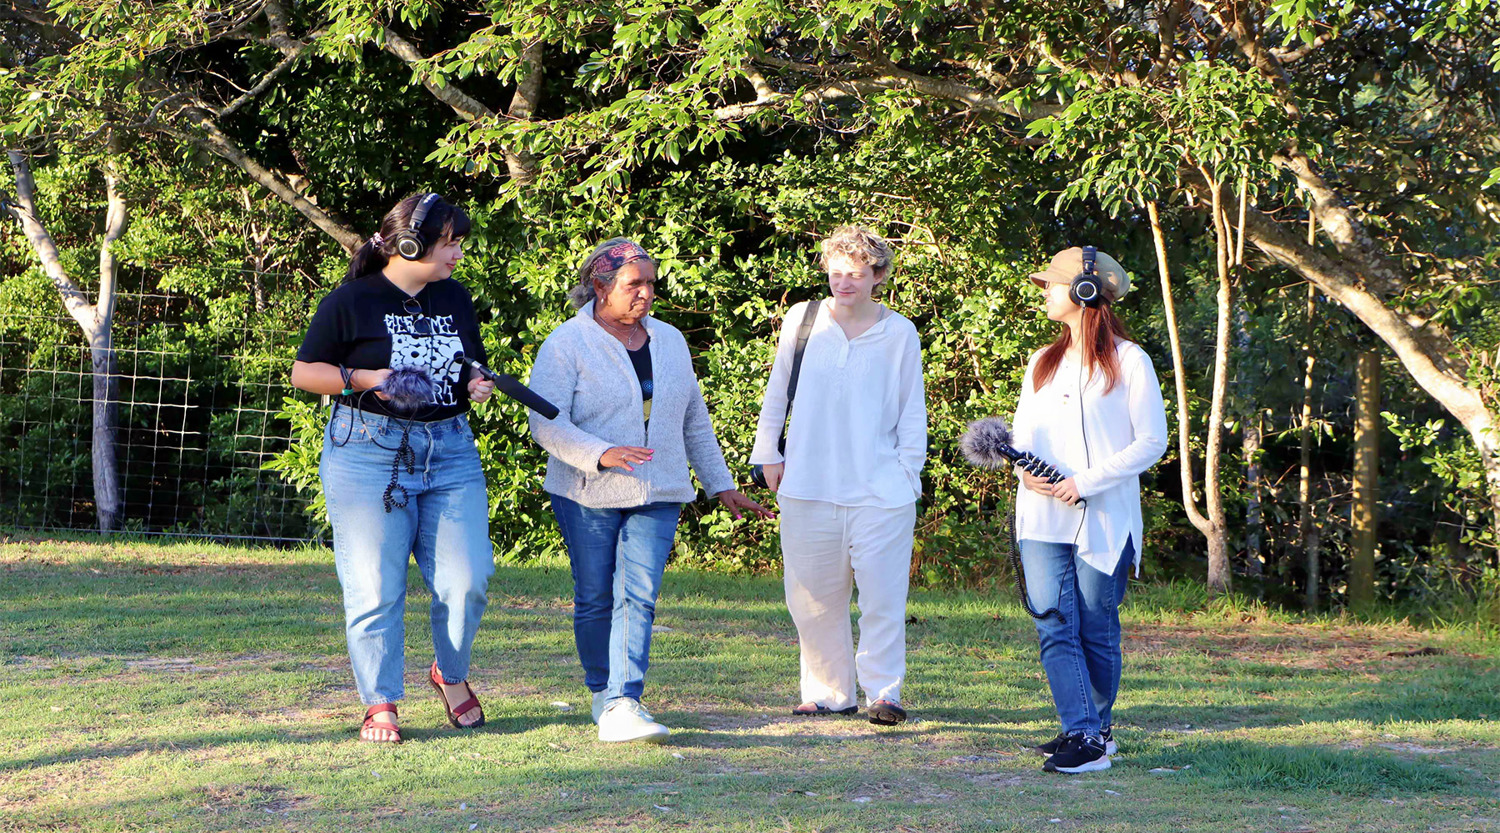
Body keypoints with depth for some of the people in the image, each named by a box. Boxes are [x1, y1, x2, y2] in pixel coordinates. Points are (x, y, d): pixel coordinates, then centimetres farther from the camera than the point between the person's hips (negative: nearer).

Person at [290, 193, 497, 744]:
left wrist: (478, 387, 3)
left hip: (449, 451, 4)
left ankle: (452, 675, 20)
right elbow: (303, 372, 1)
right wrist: (361, 379, -15)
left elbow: (472, 366, 26)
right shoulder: (352, 301, -3)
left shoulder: (456, 299, 14)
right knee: (375, 587, -4)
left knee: (467, 579, -5)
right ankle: (380, 704, 7)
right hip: (369, 451, -4)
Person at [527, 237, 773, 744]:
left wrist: (721, 486, 21)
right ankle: (603, 694, 23)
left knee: (639, 596, -11)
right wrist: (601, 454, -28)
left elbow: (694, 420, 20)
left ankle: (624, 704, -16)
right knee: (596, 599, 5)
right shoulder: (567, 345, -5)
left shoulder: (669, 341, 12)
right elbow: (546, 422, -14)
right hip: (588, 495, -3)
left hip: (657, 495, 3)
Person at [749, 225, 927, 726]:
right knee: (813, 598, 6)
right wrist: (768, 454, 14)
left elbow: (912, 412, 9)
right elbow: (777, 390, 15)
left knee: (883, 596, -6)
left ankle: (882, 691, 3)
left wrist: (908, 471, 3)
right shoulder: (802, 320, 5)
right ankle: (827, 692, 16)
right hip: (808, 488, 2)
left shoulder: (899, 333, 3)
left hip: (880, 491, -2)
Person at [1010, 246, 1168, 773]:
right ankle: (1083, 734, -8)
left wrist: (1086, 481, -13)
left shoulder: (1129, 361, -1)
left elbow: (1152, 442, -5)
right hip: (1043, 517, 5)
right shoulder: (1042, 362, 18)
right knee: (1054, 625, -7)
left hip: (1104, 519, -5)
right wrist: (1026, 470, -4)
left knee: (1097, 630, 0)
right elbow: (1022, 432, 19)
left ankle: (1096, 730, 13)